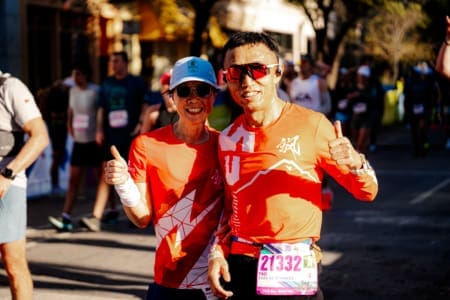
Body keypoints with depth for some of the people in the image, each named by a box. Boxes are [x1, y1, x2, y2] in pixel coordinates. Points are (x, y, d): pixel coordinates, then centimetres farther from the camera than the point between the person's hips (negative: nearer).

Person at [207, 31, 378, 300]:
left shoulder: (310, 124, -8)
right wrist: (217, 252, 4)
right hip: (238, 266, 4)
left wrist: (355, 164, -24)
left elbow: (367, 192, -5)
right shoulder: (228, 138, 5)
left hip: (294, 271, -4)